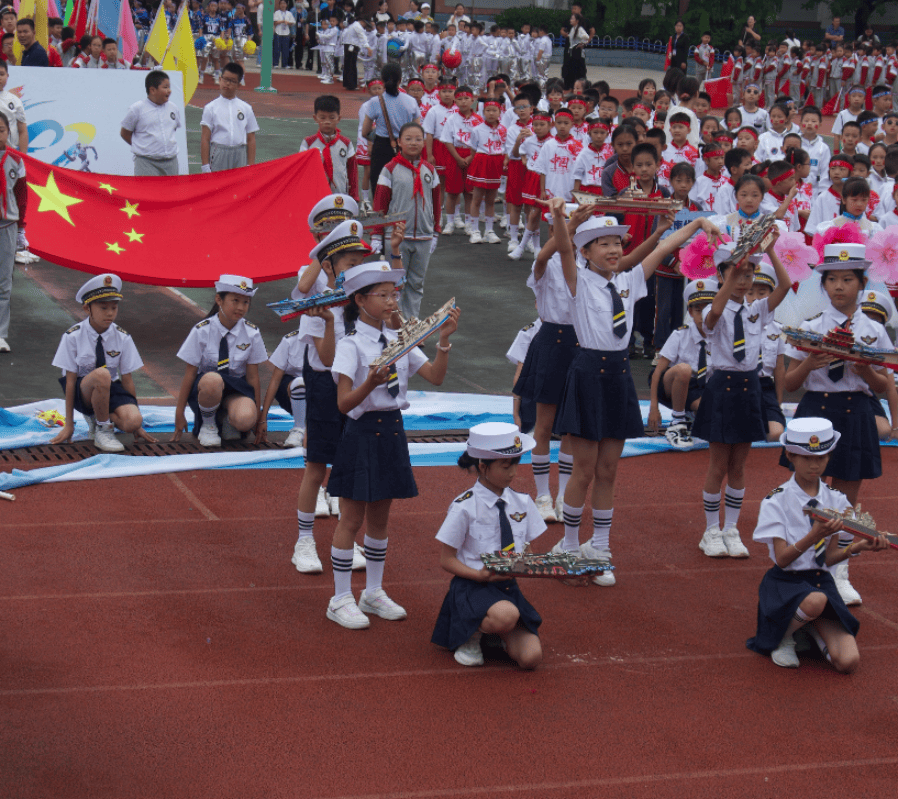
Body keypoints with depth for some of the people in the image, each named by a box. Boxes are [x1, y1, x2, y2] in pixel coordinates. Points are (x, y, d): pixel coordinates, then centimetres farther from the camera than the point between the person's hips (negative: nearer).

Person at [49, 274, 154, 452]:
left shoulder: (122, 338, -5)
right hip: (83, 391, -3)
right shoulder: (73, 337, -12)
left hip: (111, 390, 3)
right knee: (102, 374, -38)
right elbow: (70, 380, -11)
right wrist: (69, 425, -11)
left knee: (132, 422, -29)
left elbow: (127, 379, -2)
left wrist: (137, 425, -1)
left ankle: (96, 416, 4)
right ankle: (103, 431, -17)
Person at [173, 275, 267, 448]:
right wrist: (179, 413, -7)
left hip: (237, 388, 1)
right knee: (212, 380, -40)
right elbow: (189, 374, -7)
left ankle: (227, 418, 5)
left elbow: (253, 376, -1)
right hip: (203, 387, -1)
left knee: (246, 419, -34)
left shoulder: (251, 333, -4)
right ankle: (208, 425, -11)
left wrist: (257, 414, -1)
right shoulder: (202, 331, -10)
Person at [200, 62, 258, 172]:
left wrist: (251, 166, 5)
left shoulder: (246, 108, 9)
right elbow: (205, 139, 0)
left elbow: (251, 140, 10)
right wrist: (205, 166, -5)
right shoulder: (211, 108, 3)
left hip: (240, 155, 2)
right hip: (218, 154, -2)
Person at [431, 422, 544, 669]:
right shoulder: (464, 508, -10)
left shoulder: (521, 503, 6)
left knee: (531, 657, -17)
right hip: (473, 585, -5)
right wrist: (481, 575, -22)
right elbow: (446, 560, -7)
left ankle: (499, 635, 16)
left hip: (508, 586, 5)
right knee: (506, 615, -39)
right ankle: (470, 635, -6)